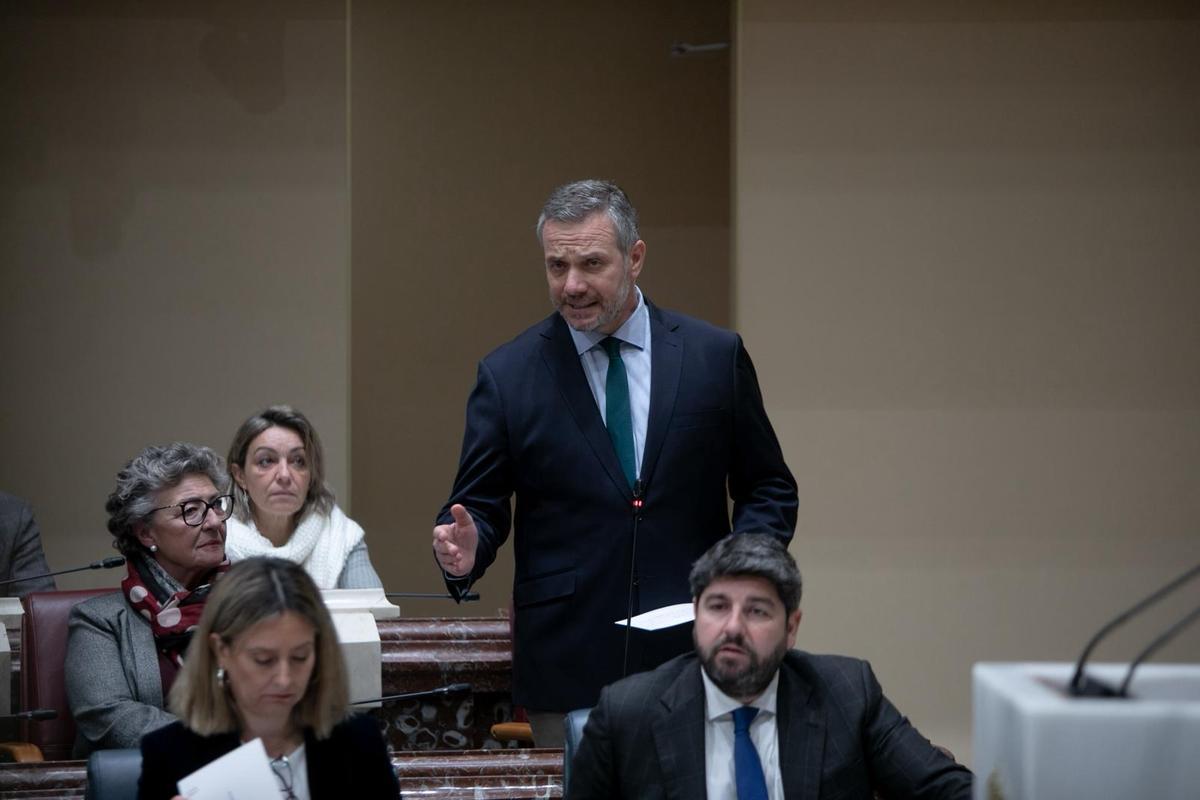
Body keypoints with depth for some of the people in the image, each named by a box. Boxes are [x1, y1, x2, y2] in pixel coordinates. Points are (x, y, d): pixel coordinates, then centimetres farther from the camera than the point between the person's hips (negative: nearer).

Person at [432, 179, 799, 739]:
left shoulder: (716, 356, 5)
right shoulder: (507, 375, 3)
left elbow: (769, 488, 11)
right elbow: (479, 504, 5)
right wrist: (465, 550, -18)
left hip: (692, 655, 1)